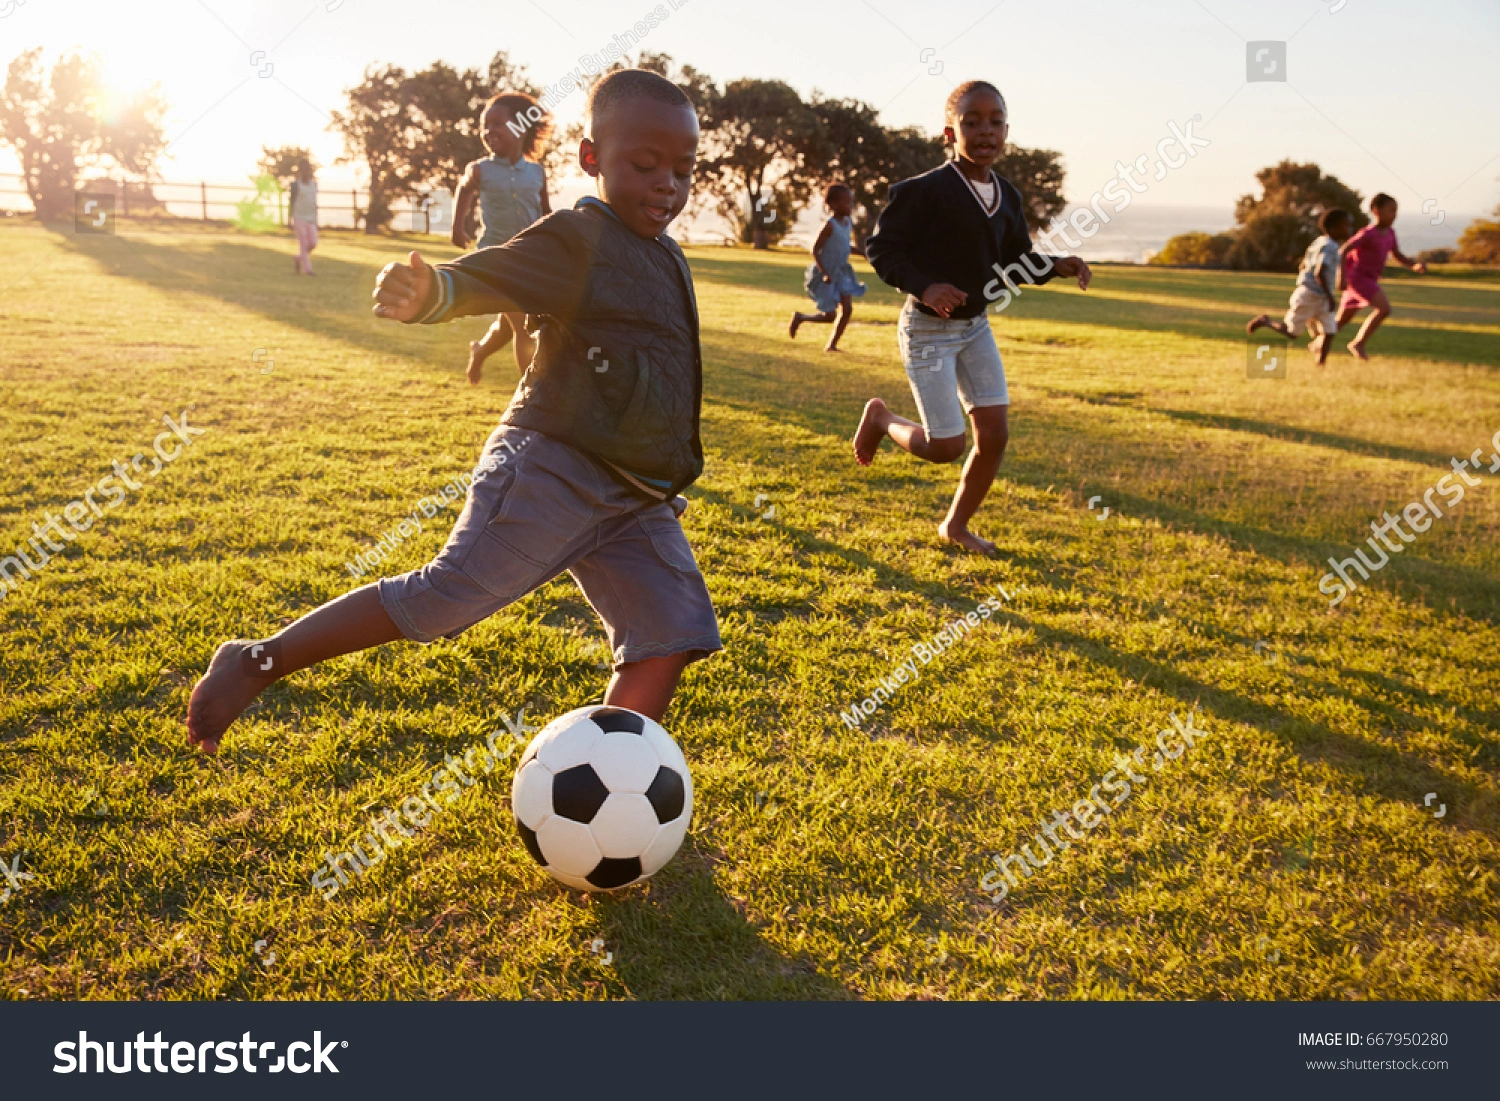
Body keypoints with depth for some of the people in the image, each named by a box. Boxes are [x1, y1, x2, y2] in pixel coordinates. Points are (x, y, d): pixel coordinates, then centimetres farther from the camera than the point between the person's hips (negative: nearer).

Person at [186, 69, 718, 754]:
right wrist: (428, 293, -44)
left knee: (669, 642, -1)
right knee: (445, 598, -12)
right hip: (551, 468, -8)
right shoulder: (576, 241, -8)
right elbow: (479, 278, -21)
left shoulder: (667, 257, 17)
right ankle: (256, 664, 2)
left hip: (637, 503, 8)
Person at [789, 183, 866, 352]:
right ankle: (799, 318, 23)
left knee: (847, 309, -5)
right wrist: (825, 273, -25)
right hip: (825, 276, -7)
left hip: (841, 273, 7)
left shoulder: (848, 223, 4)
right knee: (829, 316, -3)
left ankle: (831, 344, 7)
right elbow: (815, 250, -18)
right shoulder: (830, 225, -19)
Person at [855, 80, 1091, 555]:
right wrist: (924, 287, -29)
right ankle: (881, 417, 23)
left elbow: (1016, 259, 13)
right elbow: (880, 246, -15)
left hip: (975, 326, 7)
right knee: (946, 447, -7)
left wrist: (1056, 265, -7)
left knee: (993, 437, 3)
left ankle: (956, 525, 24)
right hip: (928, 329, -7)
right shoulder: (926, 191, -19)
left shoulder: (1007, 198, 3)